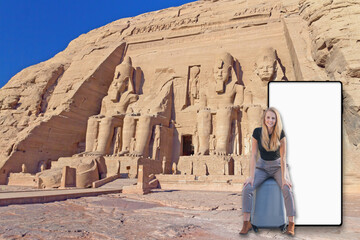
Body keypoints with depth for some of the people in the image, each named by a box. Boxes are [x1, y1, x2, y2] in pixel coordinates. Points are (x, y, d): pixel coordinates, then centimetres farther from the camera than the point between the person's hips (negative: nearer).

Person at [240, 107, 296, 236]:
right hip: (262, 166, 1)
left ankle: (291, 224, -11)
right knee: (247, 188, -21)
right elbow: (253, 155, -10)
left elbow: (283, 157, -13)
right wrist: (252, 176, -14)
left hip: (278, 166, -1)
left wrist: (283, 177, -19)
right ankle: (246, 223, -12)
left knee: (287, 189, -26)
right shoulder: (257, 132, -12)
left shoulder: (280, 134, -15)